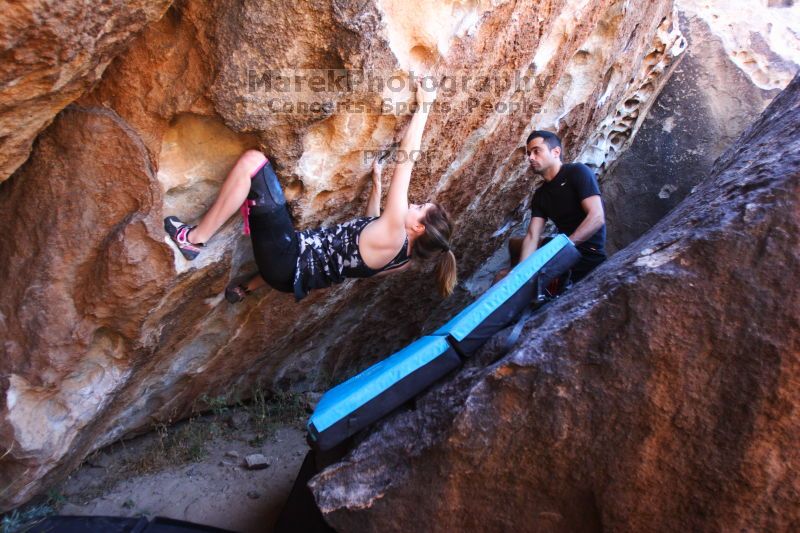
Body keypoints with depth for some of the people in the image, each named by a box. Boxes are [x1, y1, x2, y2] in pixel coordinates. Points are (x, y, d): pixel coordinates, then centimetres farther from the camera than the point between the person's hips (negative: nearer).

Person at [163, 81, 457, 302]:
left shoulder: (393, 237, -25)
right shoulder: (404, 255, 1)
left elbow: (405, 162, -24)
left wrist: (423, 106, -17)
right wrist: (377, 183, 28)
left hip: (286, 261, -9)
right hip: (295, 276, 9)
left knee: (252, 160, -12)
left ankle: (195, 238, -3)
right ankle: (246, 287, 54)